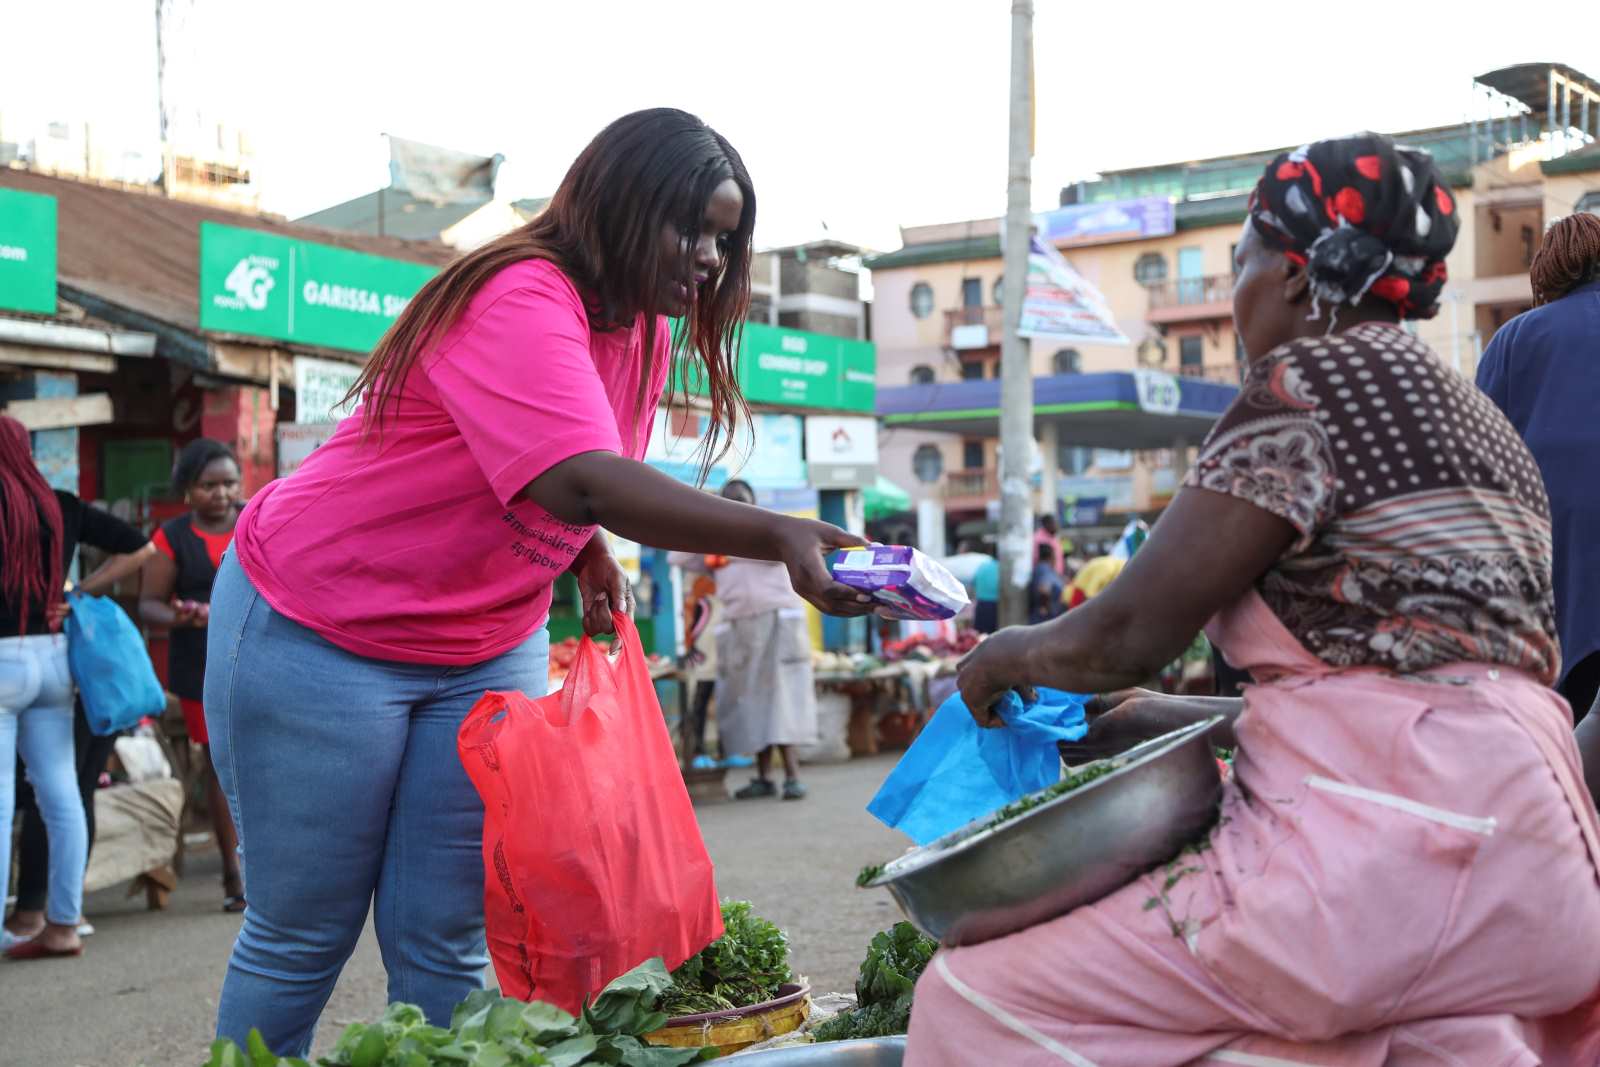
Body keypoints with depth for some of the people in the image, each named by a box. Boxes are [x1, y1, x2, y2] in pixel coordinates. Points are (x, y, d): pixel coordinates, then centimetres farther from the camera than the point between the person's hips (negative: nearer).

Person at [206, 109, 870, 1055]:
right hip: (316, 633, -7)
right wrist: (775, 537, -46)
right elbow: (584, 483, -40)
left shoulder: (647, 338, 3)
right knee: (302, 937, 2)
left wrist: (593, 563, -4)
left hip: (489, 649, 7)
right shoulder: (522, 301, -25)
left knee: (444, 946, 4)